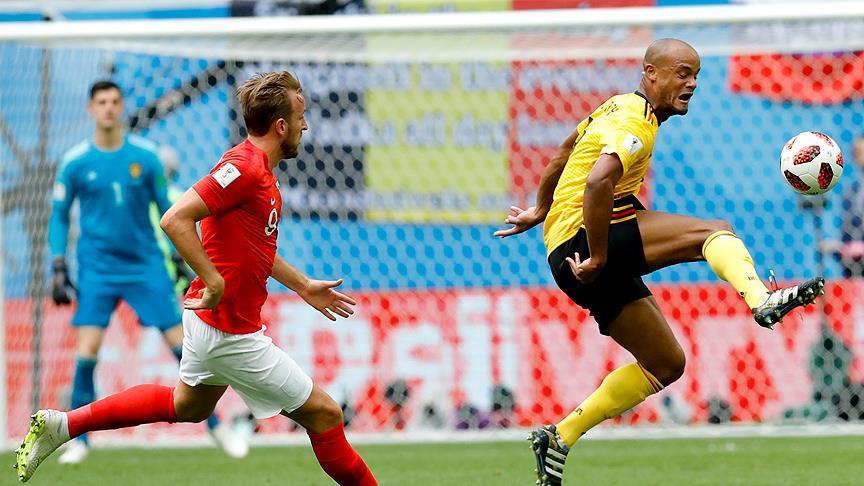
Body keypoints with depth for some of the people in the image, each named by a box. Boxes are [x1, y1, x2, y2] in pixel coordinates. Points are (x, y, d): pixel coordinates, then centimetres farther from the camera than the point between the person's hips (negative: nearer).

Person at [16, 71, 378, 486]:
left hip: (211, 317, 11)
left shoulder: (260, 171, 10)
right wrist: (216, 283, -29)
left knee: (188, 406, 30)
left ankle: (60, 425, 31)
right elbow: (176, 220, -29)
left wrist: (303, 286, 25)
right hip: (230, 331, -11)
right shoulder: (244, 168, -22)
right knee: (323, 413, -3)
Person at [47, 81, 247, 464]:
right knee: (87, 351, -13)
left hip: (145, 265, 1)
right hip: (98, 270, -1)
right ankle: (78, 439, 1)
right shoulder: (75, 162, -2)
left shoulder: (145, 156, -1)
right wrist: (58, 267, 0)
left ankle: (215, 425, 11)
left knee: (180, 343, -3)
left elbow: (165, 209, 8)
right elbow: (59, 216, 7)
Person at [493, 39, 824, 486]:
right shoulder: (635, 123, -12)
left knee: (666, 365, 12)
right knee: (714, 232, -22)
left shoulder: (619, 108, 20)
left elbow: (565, 151, 35)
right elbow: (597, 183, -30)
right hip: (579, 241, -10)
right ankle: (762, 300, -51)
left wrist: (541, 210, 45)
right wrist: (596, 257, -26)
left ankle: (558, 440, 12)